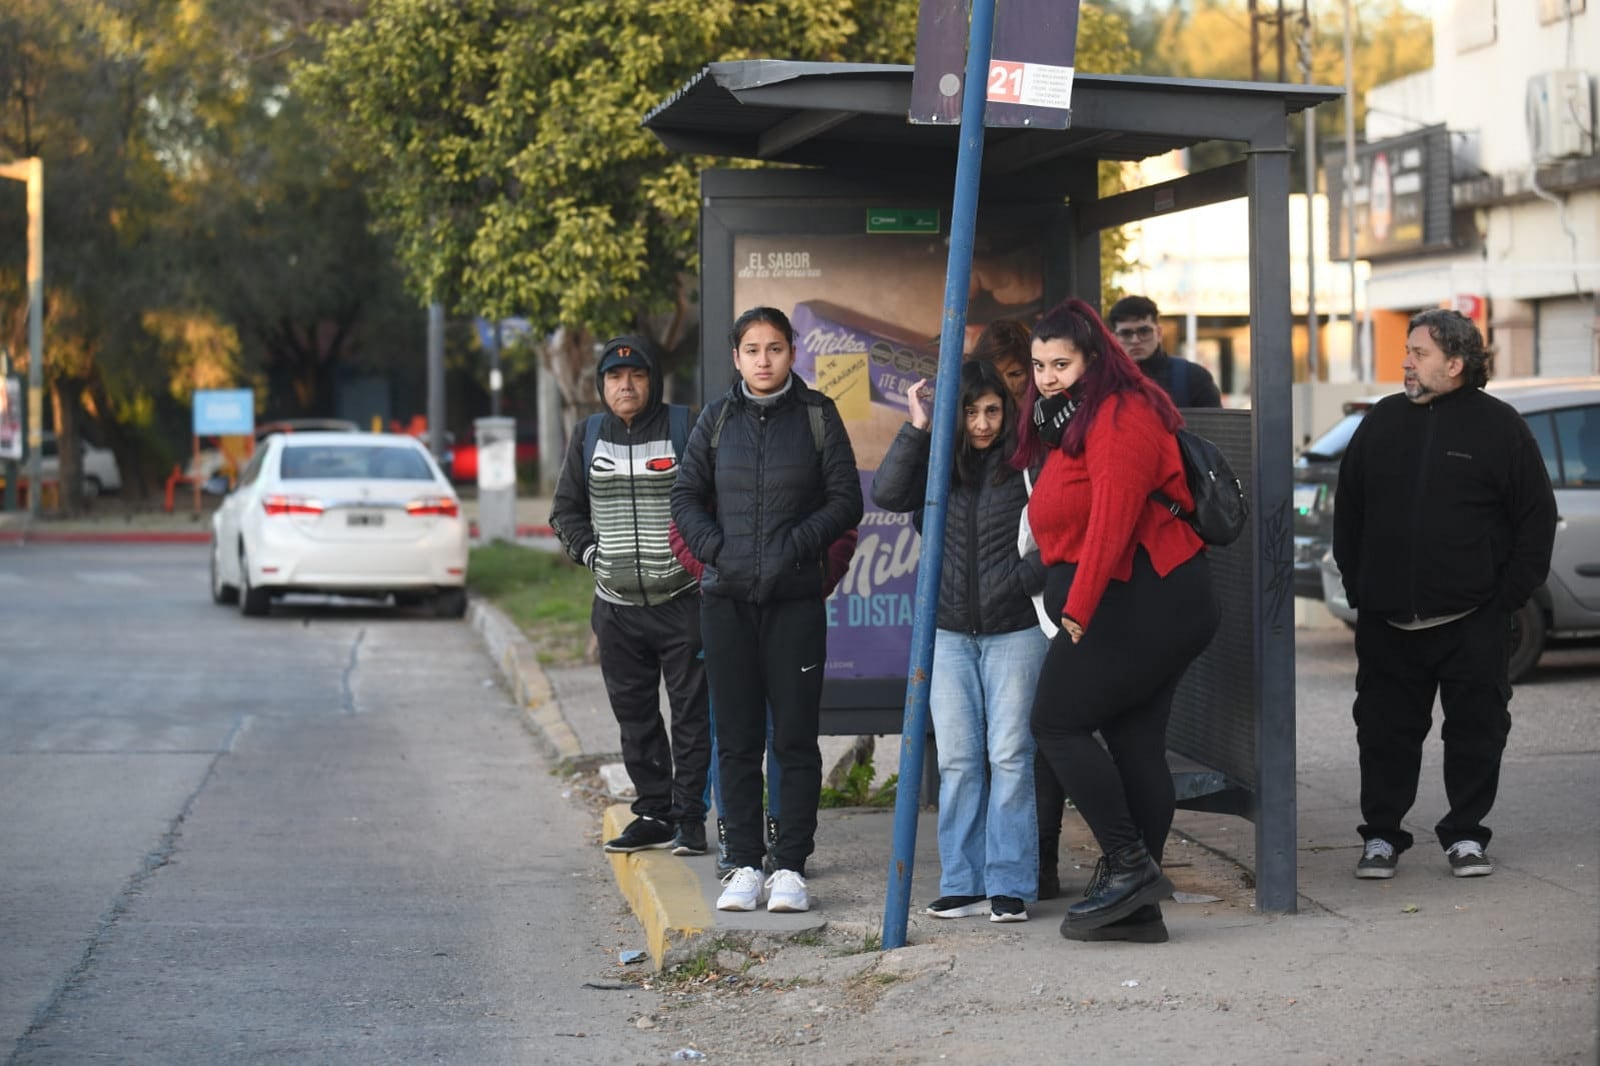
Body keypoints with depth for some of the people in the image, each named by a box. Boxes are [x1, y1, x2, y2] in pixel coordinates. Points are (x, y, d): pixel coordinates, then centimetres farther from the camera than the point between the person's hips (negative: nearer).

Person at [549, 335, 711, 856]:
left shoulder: (685, 429, -3)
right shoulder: (588, 439, 9)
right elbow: (566, 510, 18)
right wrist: (591, 553, 3)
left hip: (682, 602, -4)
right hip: (617, 606, 4)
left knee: (691, 712, -2)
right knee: (634, 716, 9)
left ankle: (690, 817, 4)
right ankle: (653, 812, 18)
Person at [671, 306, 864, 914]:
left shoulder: (817, 415, 2)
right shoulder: (718, 418, 8)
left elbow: (846, 500, 0)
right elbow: (686, 496, 12)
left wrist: (795, 546, -12)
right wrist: (716, 548, -4)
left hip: (795, 597, -2)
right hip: (726, 598, 2)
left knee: (796, 738, -1)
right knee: (736, 739, 4)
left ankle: (791, 865, 5)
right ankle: (744, 864, 10)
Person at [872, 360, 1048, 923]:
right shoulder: (937, 466, 6)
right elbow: (887, 493, -10)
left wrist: (1019, 579, -17)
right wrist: (917, 430, -15)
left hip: (1014, 630, -3)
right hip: (949, 633, 3)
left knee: (1010, 756, -3)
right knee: (957, 760, 4)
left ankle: (1010, 886, 2)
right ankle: (963, 884, 10)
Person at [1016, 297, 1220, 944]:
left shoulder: (1119, 417, -13)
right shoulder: (1071, 422, 21)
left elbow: (1111, 521, -20)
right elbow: (1065, 522, 19)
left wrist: (1078, 608, -20)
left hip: (1133, 600, -10)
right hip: (1161, 603, 10)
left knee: (1058, 723, -7)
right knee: (1136, 744, 8)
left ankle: (1129, 865, -7)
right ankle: (1136, 906, 10)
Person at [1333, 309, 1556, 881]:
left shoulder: (1499, 426, -2)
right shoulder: (1382, 422, 8)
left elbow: (1537, 515, 0)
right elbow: (1348, 507, 16)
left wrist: (1509, 594, -4)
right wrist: (1357, 585, 9)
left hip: (1472, 621, -3)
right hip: (1387, 620, 3)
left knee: (1476, 729, 3)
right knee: (1384, 729, 6)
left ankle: (1465, 835, 14)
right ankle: (1380, 836, 16)